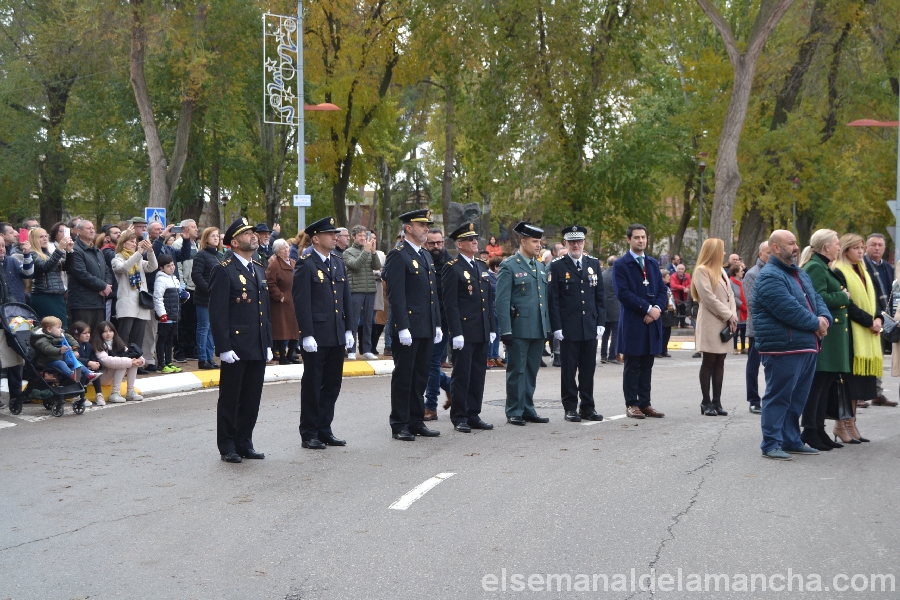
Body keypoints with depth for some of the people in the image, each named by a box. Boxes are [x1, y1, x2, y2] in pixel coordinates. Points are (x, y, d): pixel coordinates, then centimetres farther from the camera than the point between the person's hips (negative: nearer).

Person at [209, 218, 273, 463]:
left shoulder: (259, 270, 15)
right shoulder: (223, 271, -8)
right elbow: (217, 313, -13)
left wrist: (268, 343, 15)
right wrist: (224, 347, -17)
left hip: (258, 348, 7)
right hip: (236, 347, -7)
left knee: (252, 399, 11)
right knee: (230, 400, 3)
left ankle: (244, 443, 21)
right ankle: (227, 447, 12)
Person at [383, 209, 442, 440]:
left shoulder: (426, 256, 17)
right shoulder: (398, 256, -9)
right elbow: (396, 295, -15)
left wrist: (437, 325, 15)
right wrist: (402, 327, -20)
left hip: (426, 328, 8)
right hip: (408, 328, -8)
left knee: (420, 376, 12)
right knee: (403, 376, -1)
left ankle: (416, 422, 20)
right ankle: (399, 425, 6)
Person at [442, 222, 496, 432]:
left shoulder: (482, 266, 14)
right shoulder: (452, 268, -8)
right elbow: (450, 303, -12)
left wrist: (492, 328, 12)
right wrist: (456, 333, -17)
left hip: (482, 333, 7)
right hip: (464, 332, -7)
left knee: (478, 375, 10)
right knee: (462, 375, 0)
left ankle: (474, 415, 18)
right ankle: (459, 418, 8)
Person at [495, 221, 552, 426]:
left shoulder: (540, 266, 15)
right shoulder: (509, 266, -6)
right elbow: (502, 301, -10)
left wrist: (548, 326, 13)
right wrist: (506, 330, -16)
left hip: (539, 330, 6)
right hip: (519, 329, -6)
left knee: (531, 372, 11)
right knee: (517, 371, 0)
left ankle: (528, 410, 18)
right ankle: (514, 412, 7)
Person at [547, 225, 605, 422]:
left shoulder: (594, 263, 10)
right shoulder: (557, 266, -1)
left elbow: (600, 296, 11)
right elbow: (553, 299, -4)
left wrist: (600, 322, 4)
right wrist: (556, 327, -9)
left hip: (590, 328, 3)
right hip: (568, 328, -3)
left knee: (588, 369, 8)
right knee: (568, 369, 2)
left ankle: (588, 406, 16)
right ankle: (570, 408, 10)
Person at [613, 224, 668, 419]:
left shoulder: (653, 263, 16)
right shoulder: (621, 265, -4)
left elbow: (662, 290, 11)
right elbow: (623, 293, -13)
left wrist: (657, 308, -8)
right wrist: (647, 309, -16)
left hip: (652, 322, 5)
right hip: (632, 322, -5)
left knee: (647, 365, 8)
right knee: (632, 366, 1)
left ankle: (645, 403, 13)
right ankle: (631, 404, 7)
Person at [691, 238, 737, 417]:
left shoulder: (720, 270, 20)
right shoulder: (701, 271, -7)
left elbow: (730, 294, 14)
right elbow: (709, 298, -14)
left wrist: (733, 315, -1)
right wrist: (728, 315, -11)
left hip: (724, 323, 8)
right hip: (710, 324, -8)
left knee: (720, 362, 5)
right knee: (709, 362, -4)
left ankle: (716, 401, 7)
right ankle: (706, 402, 0)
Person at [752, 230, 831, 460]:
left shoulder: (799, 274, 20)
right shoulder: (769, 277, -13)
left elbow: (816, 299, 18)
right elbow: (788, 309, -21)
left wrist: (824, 318, -4)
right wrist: (815, 323, -10)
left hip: (807, 346, 9)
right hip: (783, 348, -9)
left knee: (797, 398, 14)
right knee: (778, 397, -5)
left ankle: (791, 440, 23)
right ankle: (771, 444, 0)